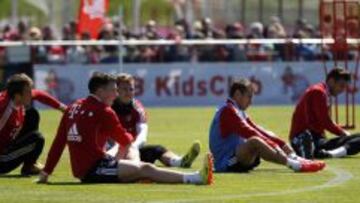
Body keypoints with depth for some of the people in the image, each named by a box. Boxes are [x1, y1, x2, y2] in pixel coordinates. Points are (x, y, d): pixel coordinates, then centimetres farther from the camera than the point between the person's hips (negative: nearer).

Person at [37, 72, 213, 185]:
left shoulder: (73, 109, 14)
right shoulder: (103, 111, -8)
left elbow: (58, 143, 14)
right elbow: (125, 140, 4)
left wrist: (45, 173, 19)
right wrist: (129, 139, 29)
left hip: (81, 171, 9)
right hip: (94, 168, -9)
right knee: (145, 169, -15)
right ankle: (195, 178, -24)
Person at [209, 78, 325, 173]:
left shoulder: (239, 112, 20)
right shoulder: (228, 111, -10)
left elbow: (259, 131, 16)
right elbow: (248, 133, -22)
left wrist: (282, 144, 5)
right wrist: (273, 145, -27)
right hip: (226, 163, -10)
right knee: (254, 141, -33)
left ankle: (296, 160, -9)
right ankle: (293, 164, -41)